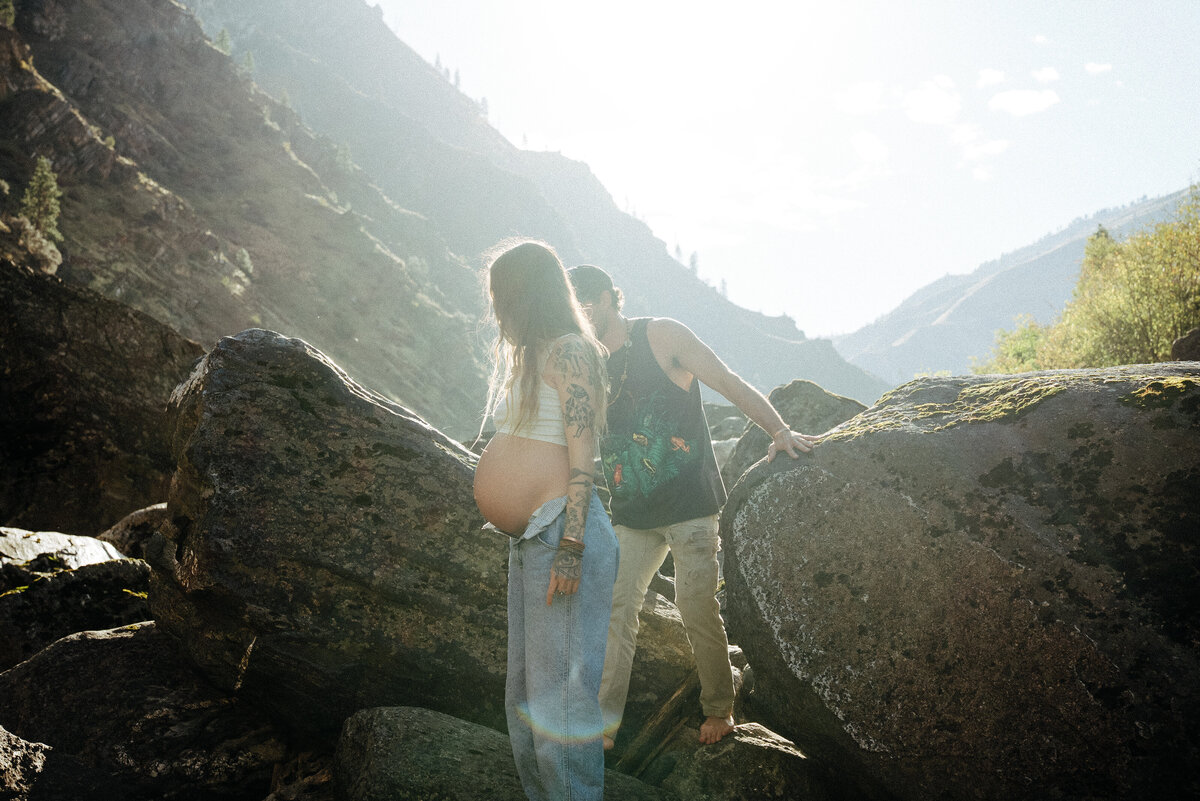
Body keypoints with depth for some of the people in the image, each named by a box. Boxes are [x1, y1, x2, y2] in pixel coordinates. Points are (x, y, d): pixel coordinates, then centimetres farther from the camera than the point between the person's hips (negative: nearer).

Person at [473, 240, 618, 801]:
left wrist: (570, 546, -21)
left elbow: (583, 454, -16)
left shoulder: (568, 350, -9)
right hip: (528, 538, 10)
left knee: (560, 687, -6)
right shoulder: (524, 355, 19)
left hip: (563, 532, -10)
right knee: (524, 686, 16)